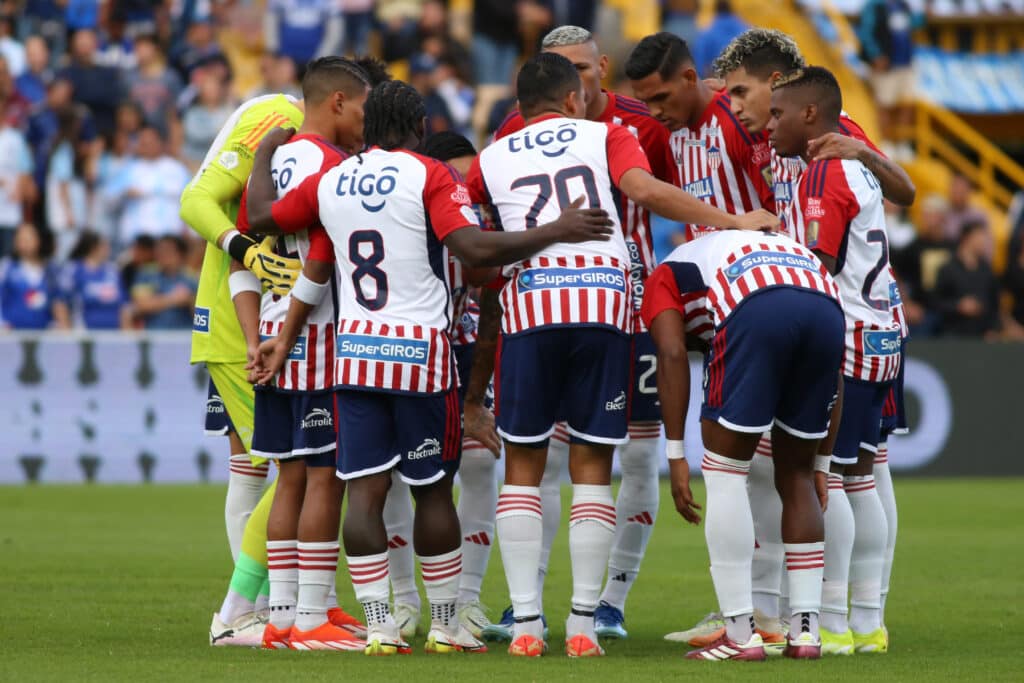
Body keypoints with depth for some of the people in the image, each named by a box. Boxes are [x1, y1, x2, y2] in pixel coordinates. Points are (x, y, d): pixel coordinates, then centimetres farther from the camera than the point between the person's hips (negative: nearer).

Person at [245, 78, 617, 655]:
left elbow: (261, 216, 22)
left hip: (356, 349, 4)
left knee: (365, 491, 1)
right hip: (421, 351, -4)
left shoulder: (329, 182, 7)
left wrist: (266, 156, 39)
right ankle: (446, 625, 13)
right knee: (433, 489, 7)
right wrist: (557, 232, -14)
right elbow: (475, 248, -20)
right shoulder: (430, 177, -7)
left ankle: (379, 626, -5)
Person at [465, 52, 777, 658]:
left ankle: (526, 623, 2)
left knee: (523, 462, 9)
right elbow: (646, 191, -3)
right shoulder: (606, 136, 15)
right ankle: (583, 625, 2)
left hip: (530, 304, 0)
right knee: (593, 464, 6)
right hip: (605, 304, 0)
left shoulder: (491, 160, 20)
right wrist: (735, 223, 0)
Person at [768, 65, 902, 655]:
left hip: (846, 337, -9)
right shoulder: (858, 164, 14)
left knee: (825, 478, -7)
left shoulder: (824, 176, -14)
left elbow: (818, 275, -16)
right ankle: (869, 623, 12)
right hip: (882, 334, 9)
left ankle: (834, 624, -7)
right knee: (859, 478, 11)